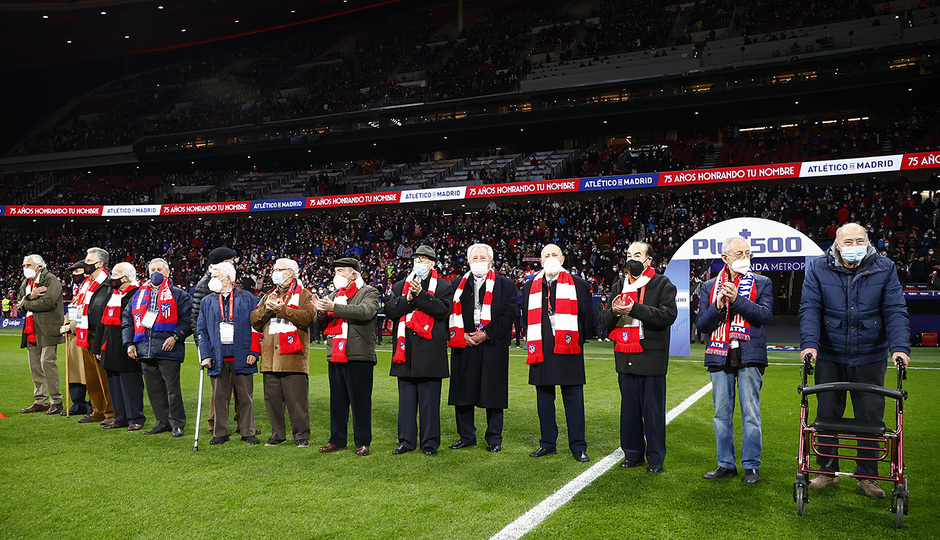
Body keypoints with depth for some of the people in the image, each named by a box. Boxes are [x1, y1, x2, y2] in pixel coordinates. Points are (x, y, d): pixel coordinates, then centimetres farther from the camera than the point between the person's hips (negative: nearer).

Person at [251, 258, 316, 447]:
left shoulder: (303, 295, 5)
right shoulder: (268, 296, 21)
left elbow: (307, 317, -14)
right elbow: (254, 321, 14)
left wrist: (282, 309, -17)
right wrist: (266, 309, -4)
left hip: (293, 356, -5)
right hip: (270, 357, 5)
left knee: (297, 397, -4)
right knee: (272, 397, 8)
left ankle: (302, 435, 6)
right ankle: (278, 434, 19)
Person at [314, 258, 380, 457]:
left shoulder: (369, 292, 0)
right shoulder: (333, 296, 19)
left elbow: (366, 312, -22)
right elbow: (320, 326, 16)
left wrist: (334, 308, -27)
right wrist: (321, 313, -8)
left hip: (359, 356, -6)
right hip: (335, 356, 6)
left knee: (360, 400, -2)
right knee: (337, 400, 12)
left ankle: (363, 442, 8)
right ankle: (337, 439, 23)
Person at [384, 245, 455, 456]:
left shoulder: (444, 286, 5)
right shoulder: (400, 286, 15)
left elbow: (443, 310, -11)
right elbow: (390, 310, 3)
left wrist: (420, 294, -17)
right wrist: (408, 299, -12)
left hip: (430, 349, -3)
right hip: (406, 349, 3)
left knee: (430, 397, 1)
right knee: (406, 396, 8)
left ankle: (430, 442, 11)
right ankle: (407, 440, 18)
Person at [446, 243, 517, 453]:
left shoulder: (506, 285, 4)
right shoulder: (458, 285, 11)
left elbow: (508, 315, -3)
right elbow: (452, 313, 7)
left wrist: (486, 334, -12)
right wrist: (462, 335, -7)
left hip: (493, 347, -2)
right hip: (464, 348, 3)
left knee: (493, 393, 2)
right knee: (463, 391, 7)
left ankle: (494, 438, 15)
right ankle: (466, 436, 20)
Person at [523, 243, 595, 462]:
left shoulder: (577, 284, 4)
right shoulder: (530, 287, 11)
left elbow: (587, 317, 9)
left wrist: (576, 341, 8)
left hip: (568, 351, -3)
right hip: (541, 351, 3)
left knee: (573, 398, 1)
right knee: (544, 397, 8)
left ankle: (578, 446, 9)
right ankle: (547, 443, 20)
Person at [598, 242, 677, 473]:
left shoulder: (662, 284, 1)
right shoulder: (618, 286, 15)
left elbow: (668, 315, -14)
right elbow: (604, 321, 13)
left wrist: (635, 309, -20)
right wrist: (613, 311, -11)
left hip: (651, 356, -4)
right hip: (625, 356, 5)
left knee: (653, 409, 1)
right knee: (629, 407, 10)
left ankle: (655, 458, 13)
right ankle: (633, 454, 23)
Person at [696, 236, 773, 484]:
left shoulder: (762, 283, 7)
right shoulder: (709, 286, 11)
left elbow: (765, 315, -8)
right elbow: (702, 324, 5)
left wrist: (737, 299, -17)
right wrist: (718, 306, -12)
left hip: (750, 356, -2)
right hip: (720, 357, 2)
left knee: (750, 414, 0)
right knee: (722, 414, 7)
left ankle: (751, 466, 11)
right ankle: (726, 464, 18)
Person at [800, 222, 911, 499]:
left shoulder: (884, 269, 0)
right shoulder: (818, 269, -2)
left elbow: (895, 310, -4)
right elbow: (810, 309, -7)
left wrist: (900, 346, -18)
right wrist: (809, 343, -20)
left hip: (870, 359, 0)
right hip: (829, 357, 0)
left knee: (871, 418, 6)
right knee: (827, 415, 7)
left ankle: (867, 476, 22)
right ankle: (827, 471, 23)